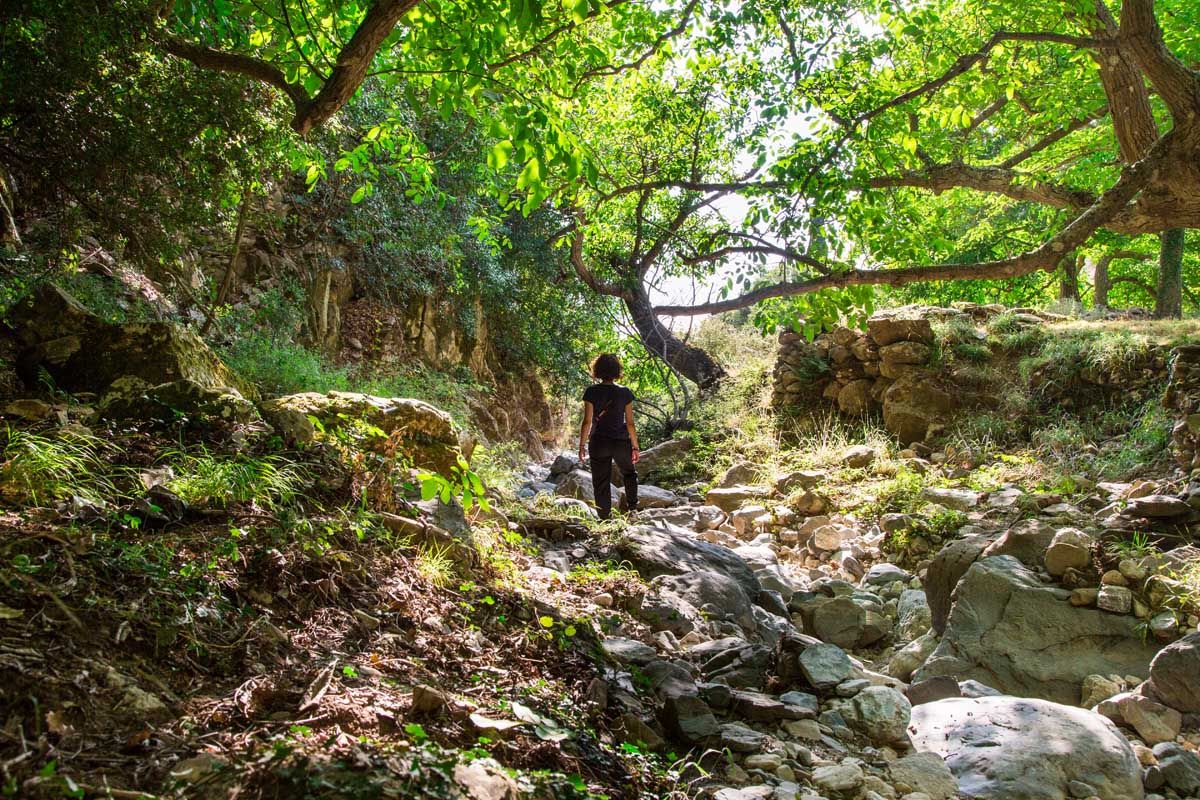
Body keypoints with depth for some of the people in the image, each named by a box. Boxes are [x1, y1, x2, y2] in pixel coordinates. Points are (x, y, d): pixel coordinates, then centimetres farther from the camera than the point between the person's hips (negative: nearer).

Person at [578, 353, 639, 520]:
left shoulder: (591, 392, -6)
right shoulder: (625, 393, -4)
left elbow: (587, 422, -8)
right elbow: (630, 423, -2)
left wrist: (582, 445, 0)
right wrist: (635, 446, 7)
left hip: (599, 443, -1)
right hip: (621, 442, 1)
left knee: (601, 483, 8)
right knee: (629, 474, 26)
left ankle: (605, 519, 11)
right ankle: (632, 508, 19)